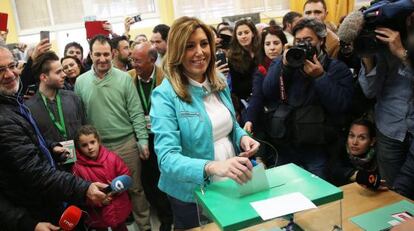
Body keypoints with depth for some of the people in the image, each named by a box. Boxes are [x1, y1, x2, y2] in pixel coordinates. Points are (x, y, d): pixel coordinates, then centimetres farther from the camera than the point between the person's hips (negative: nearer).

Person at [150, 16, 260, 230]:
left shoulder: (219, 84, -1)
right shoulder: (165, 95, -21)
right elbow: (166, 157, -28)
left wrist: (242, 137, -9)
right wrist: (212, 167, -43)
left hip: (230, 186, 6)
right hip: (192, 195, -5)